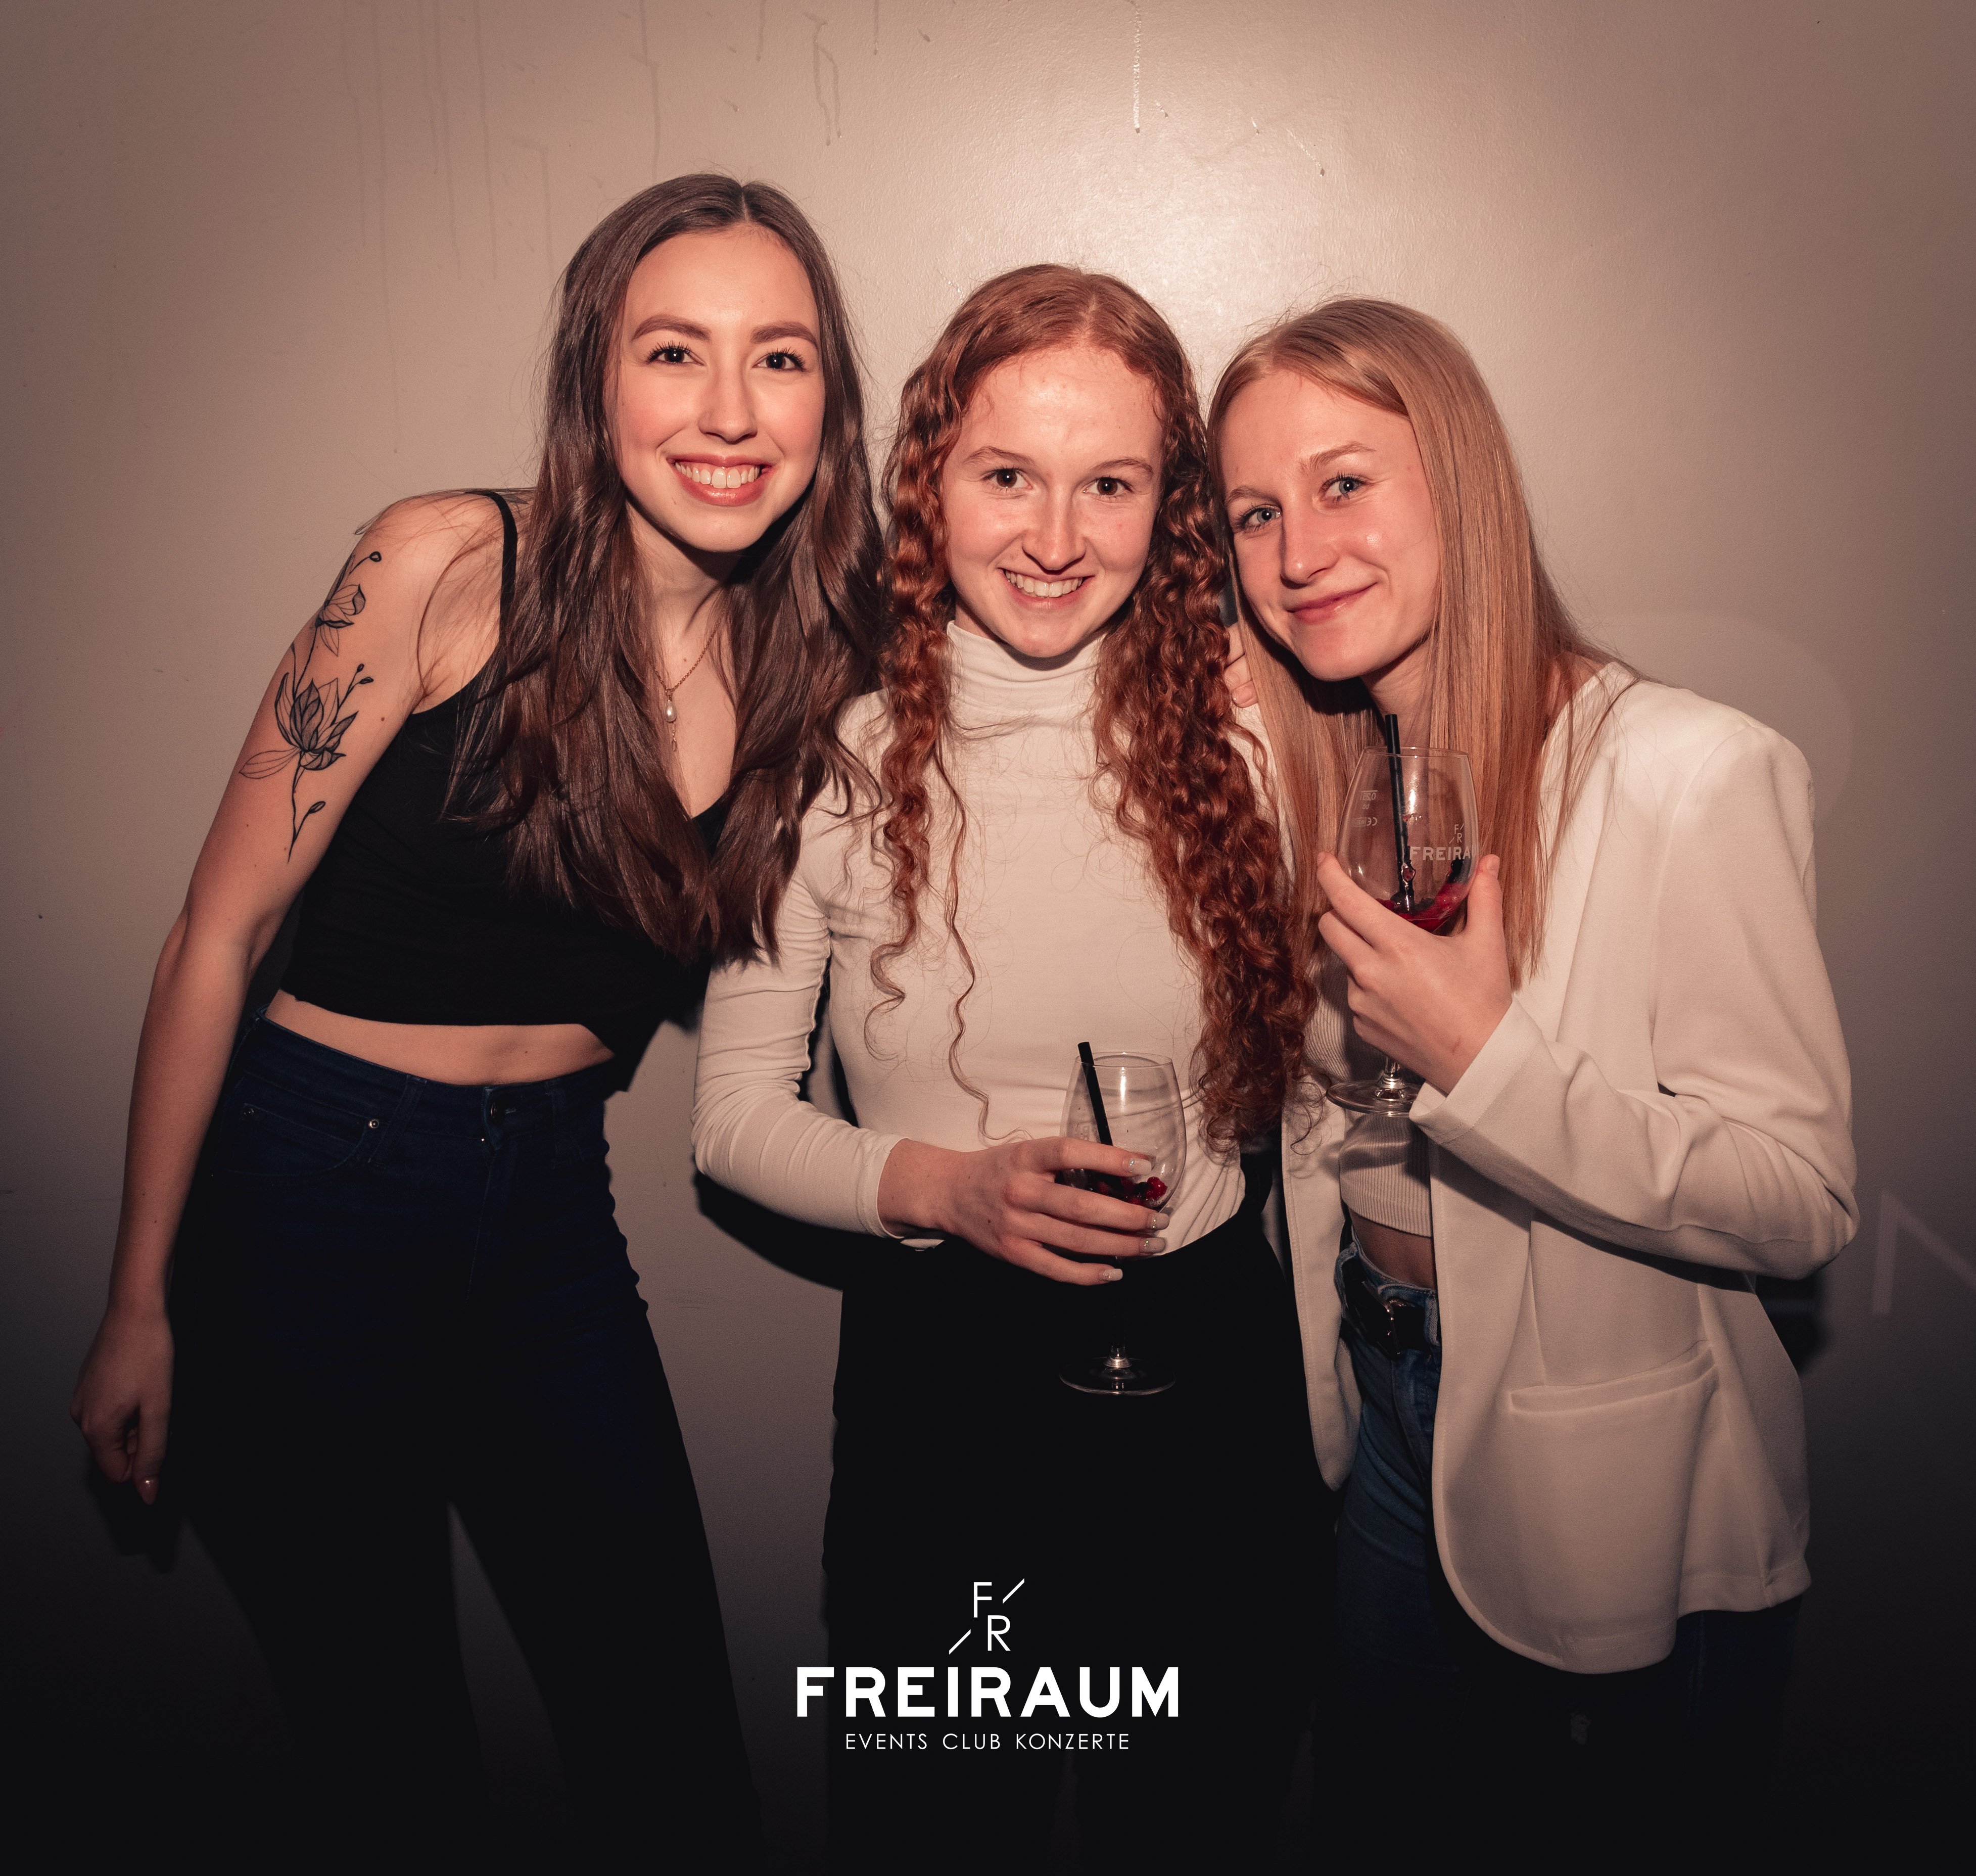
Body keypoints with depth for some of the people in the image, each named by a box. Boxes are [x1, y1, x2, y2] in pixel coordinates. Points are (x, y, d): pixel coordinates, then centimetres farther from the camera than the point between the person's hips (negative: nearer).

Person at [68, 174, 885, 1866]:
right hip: (311, 1190, -3)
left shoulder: (813, 660, -2)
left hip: (555, 1212, 4)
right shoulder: (451, 568, -15)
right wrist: (139, 1302, -6)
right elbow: (224, 930, -10)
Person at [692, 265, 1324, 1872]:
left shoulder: (1237, 736, -5)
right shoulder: (839, 760, -8)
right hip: (939, 1367, -1)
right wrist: (946, 1186, -18)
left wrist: (1328, 1409, 5)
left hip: (1210, 1350, 2)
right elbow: (734, 1114, -1)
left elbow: (1307, 1088, 4)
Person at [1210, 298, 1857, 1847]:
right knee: (1395, 1809, 26)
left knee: (1605, 1829, 19)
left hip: (1620, 1504, -5)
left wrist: (1486, 1055, -32)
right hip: (1381, 1411, 6)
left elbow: (1803, 1204, -23)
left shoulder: (1690, 776, -22)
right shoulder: (1329, 782, -1)